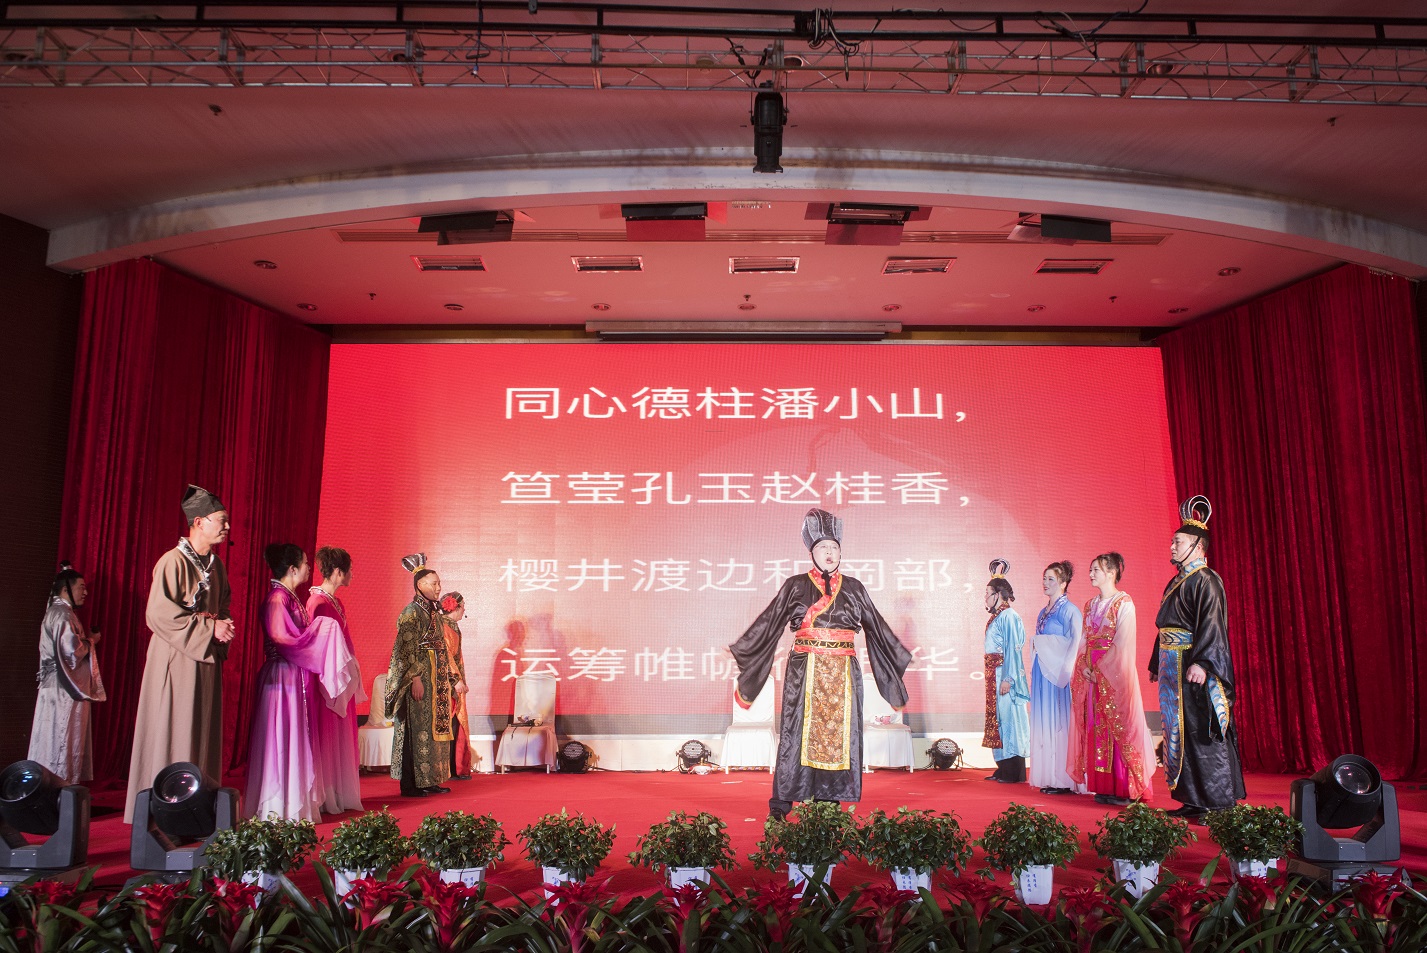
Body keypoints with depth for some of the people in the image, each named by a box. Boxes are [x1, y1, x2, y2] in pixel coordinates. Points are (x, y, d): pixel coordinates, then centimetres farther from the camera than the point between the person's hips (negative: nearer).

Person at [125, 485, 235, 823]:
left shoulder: (215, 565, 10)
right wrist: (210, 627, -17)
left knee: (204, 732, 10)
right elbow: (159, 614, -18)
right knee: (172, 734, -1)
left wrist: (225, 627, 0)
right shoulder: (173, 562, -13)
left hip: (207, 659, 7)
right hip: (177, 660, -7)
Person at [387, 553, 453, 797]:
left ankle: (429, 780, 16)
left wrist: (446, 678, 17)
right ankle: (411, 784, 2)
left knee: (434, 728, 10)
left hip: (436, 679, 9)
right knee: (416, 729, -4)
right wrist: (416, 679, -21)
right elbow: (407, 649, -16)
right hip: (419, 678, -9)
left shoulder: (434, 612, 15)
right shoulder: (412, 612, -11)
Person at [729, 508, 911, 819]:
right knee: (798, 732, -4)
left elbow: (876, 628, 17)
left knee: (838, 733, 1)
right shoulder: (795, 586, 4)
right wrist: (739, 653, 3)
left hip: (843, 674, 2)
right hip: (805, 672, -2)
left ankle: (829, 802, 9)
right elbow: (768, 624, 5)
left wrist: (899, 659, 20)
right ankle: (781, 804, 3)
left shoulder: (854, 589, 10)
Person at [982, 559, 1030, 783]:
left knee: (1008, 718, -4)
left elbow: (1013, 649, -17)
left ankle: (1014, 772, 2)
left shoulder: (1008, 617, -13)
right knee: (997, 718, 11)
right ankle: (1003, 768, 18)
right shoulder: (996, 617, 15)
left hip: (1004, 674, -9)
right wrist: (994, 677, 15)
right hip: (994, 674, 9)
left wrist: (1008, 678, -20)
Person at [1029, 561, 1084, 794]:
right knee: (1044, 722, 8)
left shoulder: (1069, 610, -8)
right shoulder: (1043, 612, 15)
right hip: (1042, 672, 8)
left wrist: (1063, 671, -17)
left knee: (1059, 721, -5)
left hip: (1059, 673, -8)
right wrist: (1036, 668, 13)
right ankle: (1049, 777, 14)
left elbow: (1076, 644, -14)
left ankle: (1064, 779, 0)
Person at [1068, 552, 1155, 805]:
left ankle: (1124, 788, 1)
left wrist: (1102, 668, -15)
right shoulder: (1091, 604, 15)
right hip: (1092, 674, 7)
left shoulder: (1124, 603, -6)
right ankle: (1103, 787, 10)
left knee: (1118, 726, -5)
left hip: (1114, 673, -7)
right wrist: (1084, 666, -1)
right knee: (1095, 727, 5)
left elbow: (1123, 642, -12)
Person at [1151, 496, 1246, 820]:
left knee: (1203, 733, -5)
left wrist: (1201, 663, -29)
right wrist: (1157, 664, 23)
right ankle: (1194, 799, 17)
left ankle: (1218, 804, 2)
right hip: (1173, 670, 9)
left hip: (1195, 671, -9)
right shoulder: (1176, 582, 17)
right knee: (1181, 732, 10)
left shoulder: (1206, 581, -10)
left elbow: (1211, 624, -20)